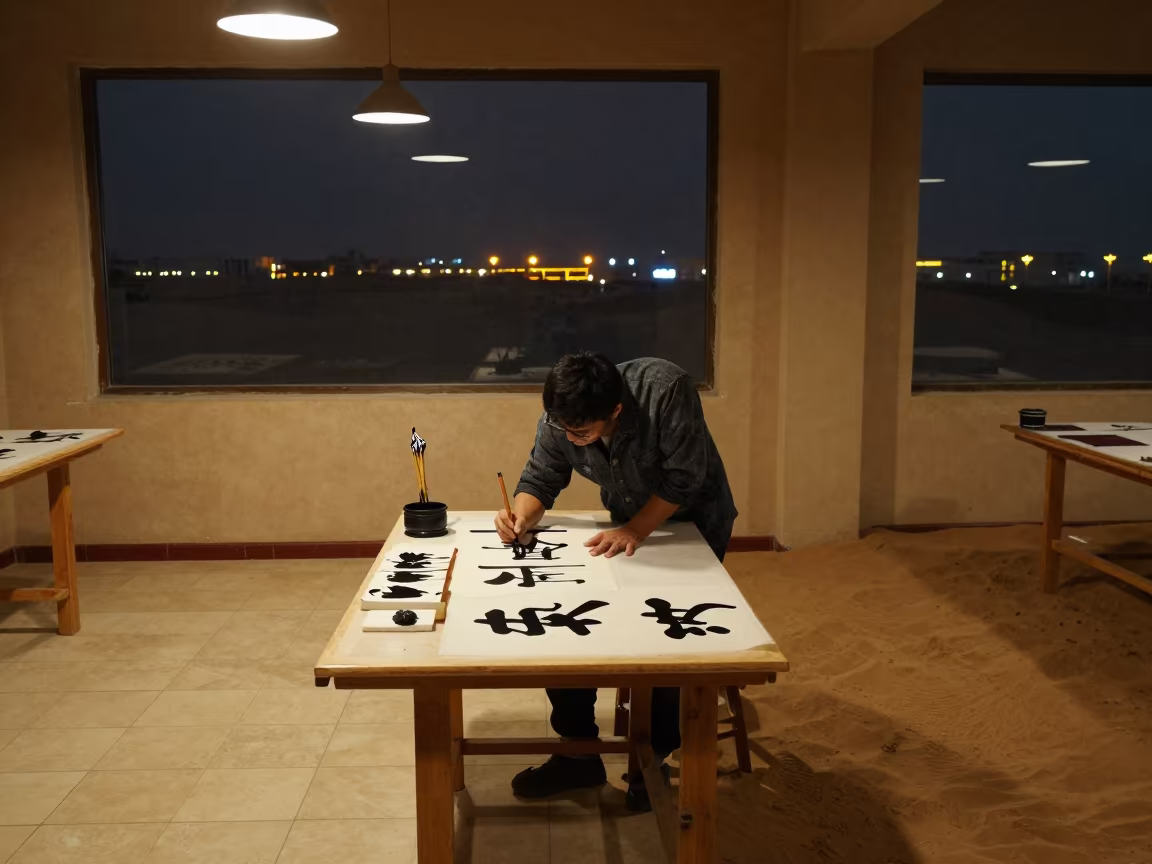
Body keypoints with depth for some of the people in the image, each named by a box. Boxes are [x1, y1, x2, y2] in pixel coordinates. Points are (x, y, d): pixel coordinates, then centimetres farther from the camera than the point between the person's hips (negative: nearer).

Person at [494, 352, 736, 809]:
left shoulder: (667, 392, -36)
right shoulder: (559, 420, -22)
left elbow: (683, 480, -29)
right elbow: (540, 479, -10)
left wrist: (635, 529, -36)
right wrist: (521, 517, -31)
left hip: (693, 520, -4)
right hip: (627, 524, 5)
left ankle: (655, 758, 7)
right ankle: (579, 752, 5)